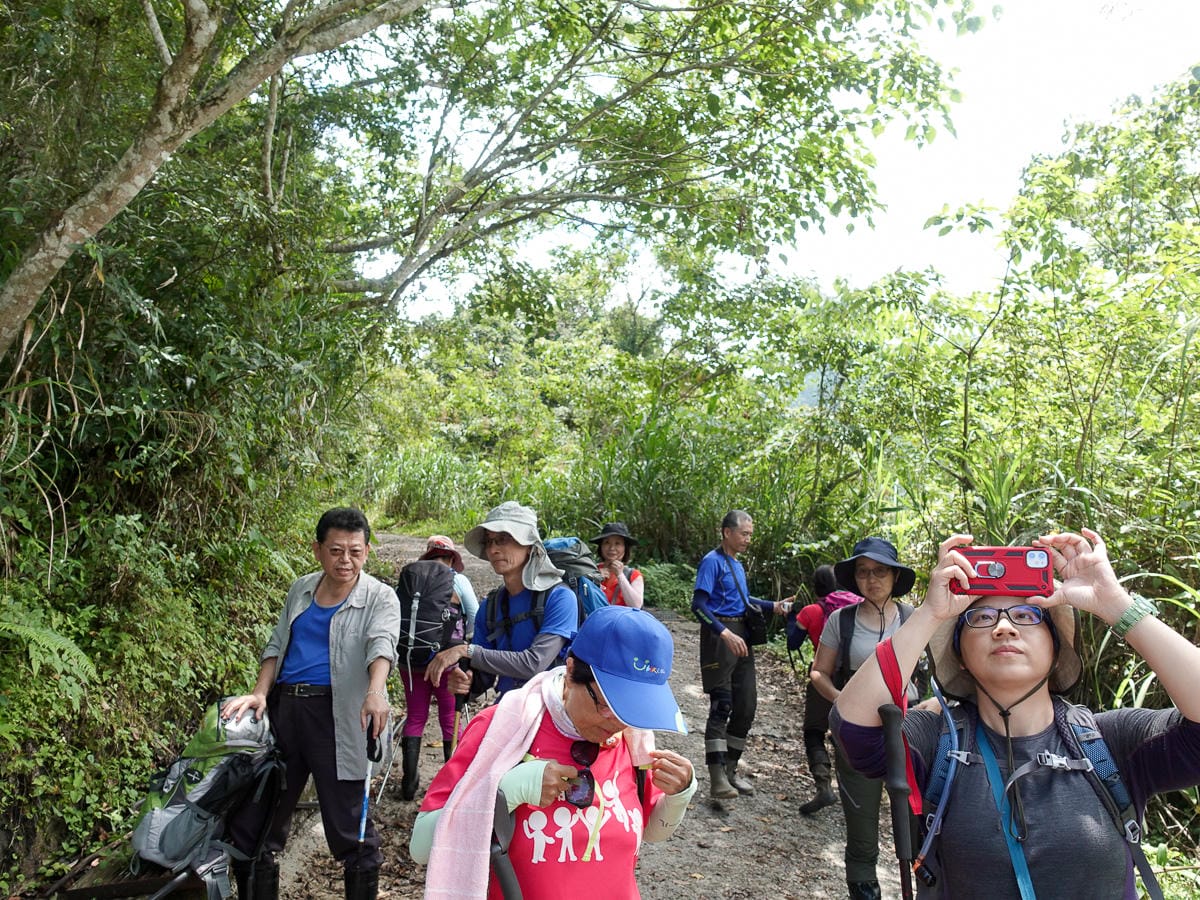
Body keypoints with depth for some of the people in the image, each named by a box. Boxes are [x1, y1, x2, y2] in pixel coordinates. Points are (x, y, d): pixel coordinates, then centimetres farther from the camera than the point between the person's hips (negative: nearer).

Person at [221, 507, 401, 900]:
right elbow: (277, 644, 16)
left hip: (335, 715, -5)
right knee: (250, 819, 13)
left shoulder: (379, 597, -4)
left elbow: (381, 643, -21)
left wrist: (375, 692, -40)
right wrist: (259, 694, -1)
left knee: (349, 825, 0)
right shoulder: (300, 590, 12)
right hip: (283, 708, 5)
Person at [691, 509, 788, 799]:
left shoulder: (737, 565, 16)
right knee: (721, 705, -10)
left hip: (740, 636, 9)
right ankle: (717, 779, -7)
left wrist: (772, 606, 12)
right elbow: (699, 605, -18)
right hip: (719, 636, -9)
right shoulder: (712, 561, -10)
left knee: (746, 707, 9)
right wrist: (725, 633, -28)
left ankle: (730, 769, 21)